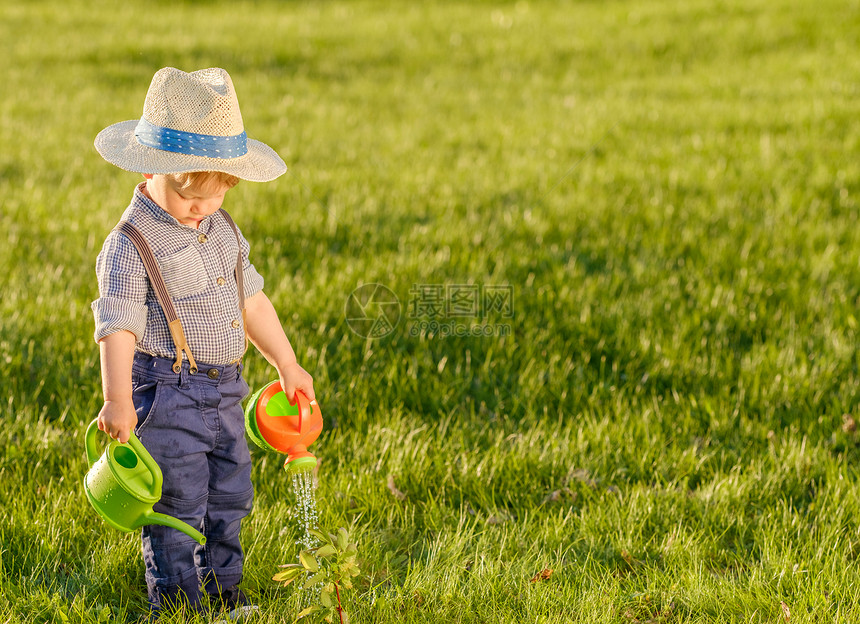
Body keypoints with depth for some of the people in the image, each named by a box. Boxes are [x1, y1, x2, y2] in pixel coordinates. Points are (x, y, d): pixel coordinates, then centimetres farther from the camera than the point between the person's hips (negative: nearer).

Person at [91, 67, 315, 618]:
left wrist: (287, 365, 20)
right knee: (177, 504, -1)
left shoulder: (222, 230, 8)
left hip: (224, 392, 7)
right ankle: (177, 603, 13)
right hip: (167, 395, -7)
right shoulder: (132, 246, -16)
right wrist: (118, 402, -29)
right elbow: (117, 325, -21)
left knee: (230, 495, 16)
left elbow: (251, 300, 18)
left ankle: (223, 590, 32)